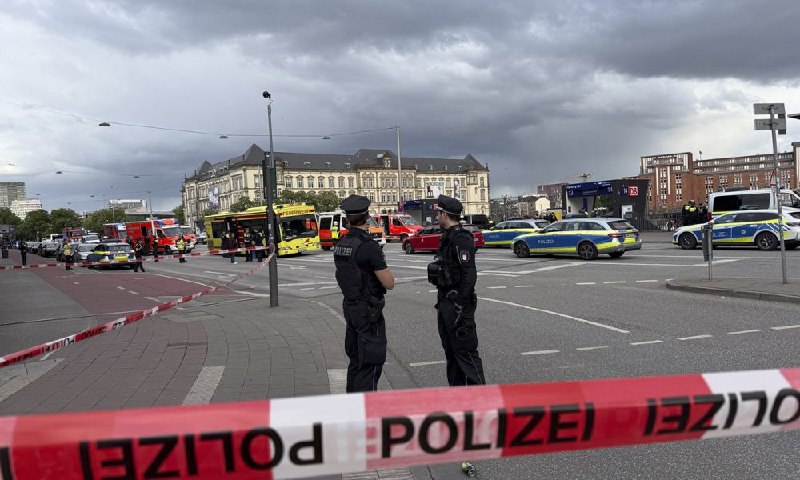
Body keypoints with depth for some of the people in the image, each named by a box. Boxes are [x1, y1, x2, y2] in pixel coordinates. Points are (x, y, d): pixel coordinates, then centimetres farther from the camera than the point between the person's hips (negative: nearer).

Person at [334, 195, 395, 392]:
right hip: (368, 309, -8)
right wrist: (385, 268, 2)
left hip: (349, 306, 9)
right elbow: (389, 283, -17)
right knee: (371, 361, -1)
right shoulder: (369, 246, -20)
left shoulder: (340, 244, 5)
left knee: (356, 359, 19)